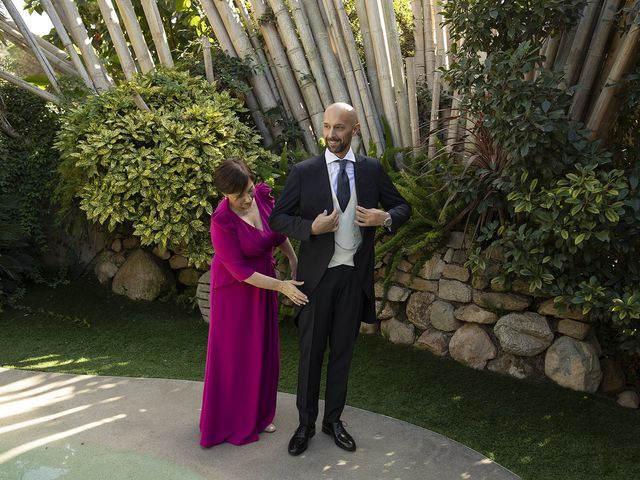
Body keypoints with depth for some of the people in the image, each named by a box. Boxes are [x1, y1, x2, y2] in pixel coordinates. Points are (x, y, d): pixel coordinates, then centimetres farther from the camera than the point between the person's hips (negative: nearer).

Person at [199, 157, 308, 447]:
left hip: (263, 283, 6)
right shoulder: (222, 221, -28)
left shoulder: (263, 194, -12)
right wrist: (281, 286, -23)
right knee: (232, 354, 7)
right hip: (235, 290, -6)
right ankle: (228, 421, 26)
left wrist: (294, 259, 2)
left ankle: (257, 414, 33)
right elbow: (239, 270, -23)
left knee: (263, 351, 15)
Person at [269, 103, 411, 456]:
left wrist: (386, 218, -13)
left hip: (355, 276, 2)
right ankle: (306, 423, 25)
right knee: (311, 351, 8)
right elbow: (277, 219, -2)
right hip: (317, 275, -2)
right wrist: (311, 227, -19)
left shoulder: (372, 170, 2)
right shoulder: (303, 172, -4)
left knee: (342, 351, 14)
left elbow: (403, 206, 10)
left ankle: (333, 420, 31)